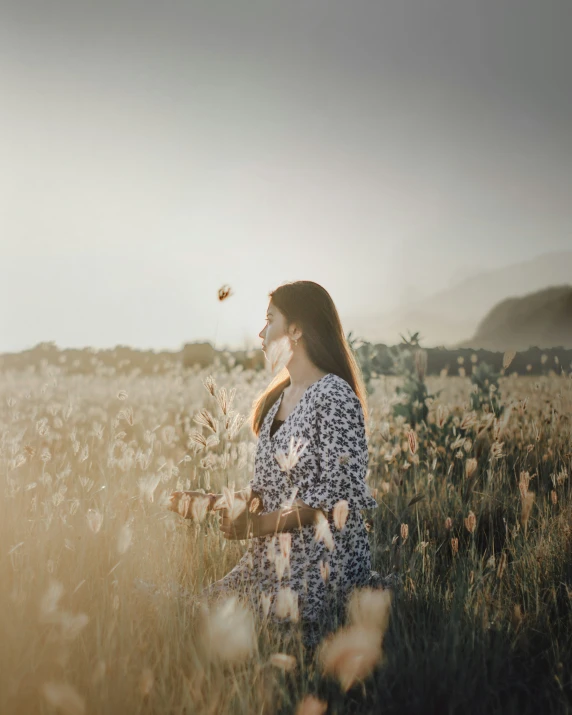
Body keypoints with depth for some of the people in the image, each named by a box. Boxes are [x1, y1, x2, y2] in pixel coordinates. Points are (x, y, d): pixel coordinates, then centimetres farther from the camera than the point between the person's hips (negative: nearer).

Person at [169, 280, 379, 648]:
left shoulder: (334, 396, -14)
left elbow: (336, 498, -18)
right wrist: (211, 502, 3)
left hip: (321, 566, -8)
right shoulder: (279, 399, 13)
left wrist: (254, 525, -17)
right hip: (273, 560, 8)